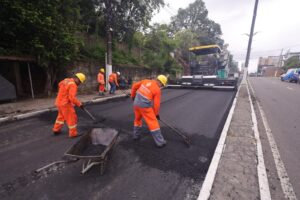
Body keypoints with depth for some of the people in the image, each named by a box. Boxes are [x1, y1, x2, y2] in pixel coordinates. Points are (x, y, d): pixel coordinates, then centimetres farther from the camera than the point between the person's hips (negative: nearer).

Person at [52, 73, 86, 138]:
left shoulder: (66, 80, 5)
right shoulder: (73, 85, -23)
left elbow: (60, 84, 26)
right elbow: (72, 98, -29)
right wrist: (79, 104, -20)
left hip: (59, 102, 10)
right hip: (65, 104, -9)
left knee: (61, 116, 26)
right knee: (72, 117, 1)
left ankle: (56, 130, 40)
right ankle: (73, 133, 10)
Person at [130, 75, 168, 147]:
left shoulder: (145, 81, 8)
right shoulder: (157, 89, -6)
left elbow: (134, 86, 13)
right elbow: (156, 104, -4)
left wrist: (133, 96, 25)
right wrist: (156, 114, 9)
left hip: (136, 103, 6)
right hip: (145, 106, -6)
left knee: (137, 119, 27)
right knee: (153, 123, 2)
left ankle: (136, 135, 41)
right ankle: (160, 142, 9)